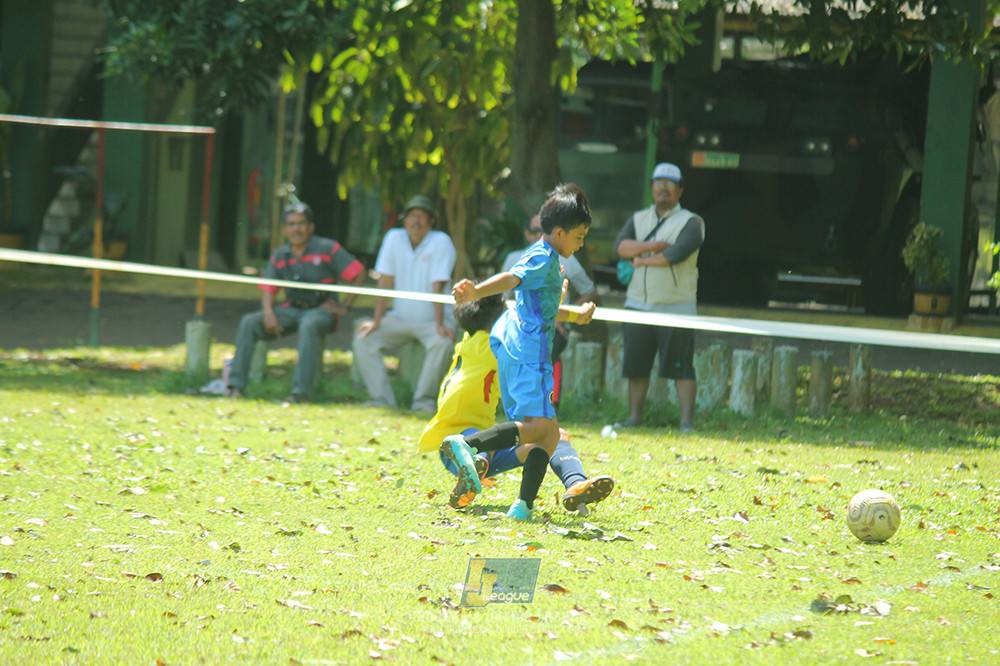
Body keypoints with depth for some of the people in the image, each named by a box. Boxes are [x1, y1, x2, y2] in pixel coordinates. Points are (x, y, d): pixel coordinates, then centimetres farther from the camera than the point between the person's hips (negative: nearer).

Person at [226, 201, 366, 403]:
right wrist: (268, 313, -10)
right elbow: (268, 290, 11)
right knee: (249, 322, -15)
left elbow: (358, 274, -3)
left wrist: (344, 307, -8)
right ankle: (235, 384, -15)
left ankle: (302, 391, -42)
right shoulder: (280, 256, 10)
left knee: (308, 326, -40)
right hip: (291, 310, 5)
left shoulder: (327, 249, -3)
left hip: (321, 310, -5)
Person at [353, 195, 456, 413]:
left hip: (429, 321, -4)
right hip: (399, 319, 4)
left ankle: (424, 400, -20)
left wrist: (440, 325, -24)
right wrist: (377, 321, -7)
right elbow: (385, 282, -1)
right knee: (363, 339, -16)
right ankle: (382, 399, -15)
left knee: (443, 342, -33)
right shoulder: (394, 238, 0)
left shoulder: (441, 242, -10)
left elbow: (438, 287, -17)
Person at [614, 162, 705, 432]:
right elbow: (620, 245, -1)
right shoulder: (638, 219, 16)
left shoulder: (691, 222, 1)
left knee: (681, 366, -8)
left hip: (676, 307, -5)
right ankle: (634, 417, 14)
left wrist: (641, 259, -5)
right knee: (635, 366, 6)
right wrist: (651, 246, -14)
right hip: (638, 304, 5)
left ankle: (687, 420, -10)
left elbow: (677, 253, -15)